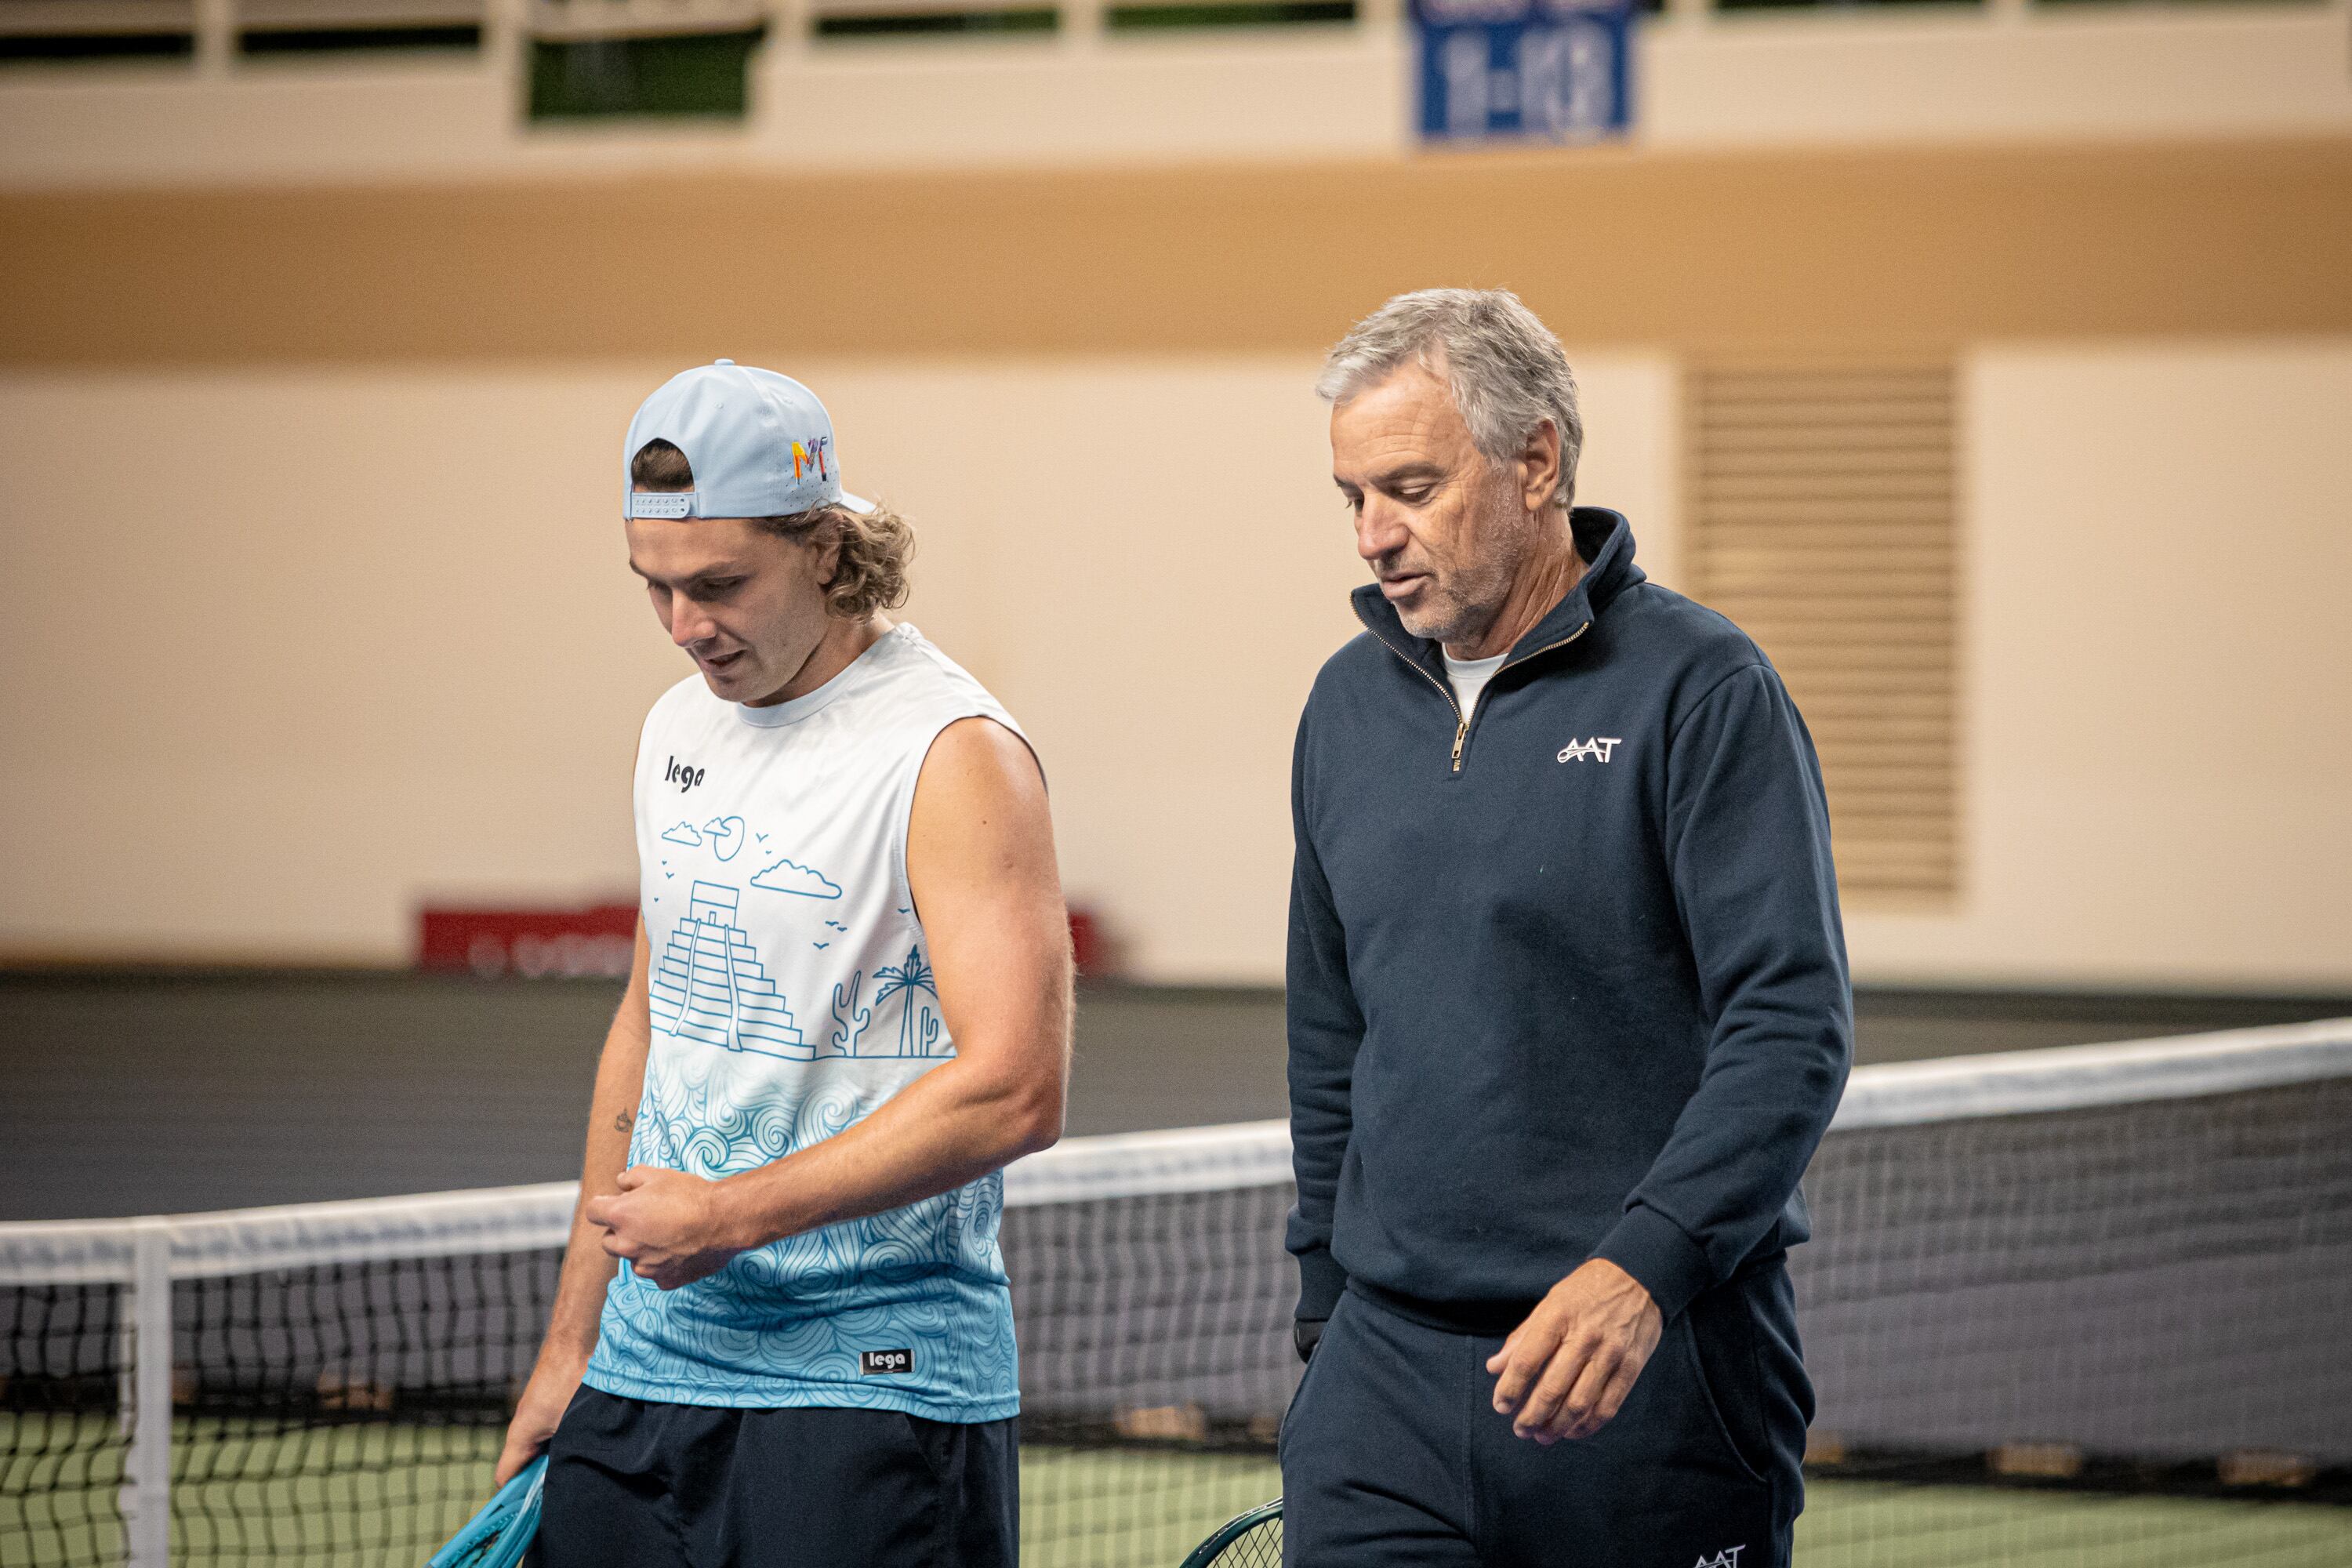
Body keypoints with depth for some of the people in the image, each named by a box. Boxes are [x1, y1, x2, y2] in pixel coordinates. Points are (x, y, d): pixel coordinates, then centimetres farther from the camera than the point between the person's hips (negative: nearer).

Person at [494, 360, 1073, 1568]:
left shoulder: (955, 755, -12)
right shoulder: (678, 730, 12)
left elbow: (1014, 1090, -20)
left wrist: (733, 1215, -18)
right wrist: (571, 1344, 19)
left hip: (869, 1387, -7)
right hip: (647, 1369, 7)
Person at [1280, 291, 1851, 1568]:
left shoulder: (1698, 689, -7)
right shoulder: (1348, 705, 12)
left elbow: (1794, 1026, -14)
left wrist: (1644, 1267, -25)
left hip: (1653, 1371, -4)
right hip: (1384, 1381, 4)